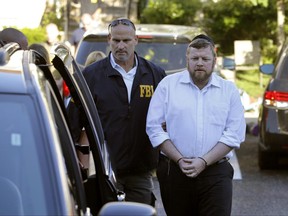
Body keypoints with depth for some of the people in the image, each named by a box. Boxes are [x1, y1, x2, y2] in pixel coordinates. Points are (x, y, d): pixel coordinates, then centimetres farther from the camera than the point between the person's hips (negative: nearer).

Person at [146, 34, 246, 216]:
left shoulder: (229, 90, 8)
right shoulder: (168, 85, 6)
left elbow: (234, 133, 1)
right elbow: (154, 128, 1)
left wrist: (204, 161, -10)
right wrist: (180, 160, -9)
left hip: (216, 174, 0)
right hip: (174, 173, 0)